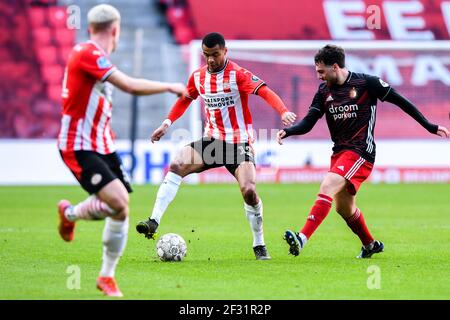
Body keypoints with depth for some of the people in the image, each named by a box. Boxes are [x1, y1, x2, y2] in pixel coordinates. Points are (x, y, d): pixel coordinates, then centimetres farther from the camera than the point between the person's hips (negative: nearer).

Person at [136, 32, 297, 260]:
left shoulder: (238, 74, -12)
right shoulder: (198, 77, 4)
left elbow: (265, 92, -25)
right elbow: (185, 99, 24)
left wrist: (284, 112, -42)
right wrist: (167, 123, 16)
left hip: (239, 143, -4)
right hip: (211, 139, 4)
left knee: (249, 190, -18)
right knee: (177, 166, -17)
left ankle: (259, 245, 2)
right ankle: (154, 222, -20)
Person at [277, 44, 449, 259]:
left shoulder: (367, 83, -9)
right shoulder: (324, 91, 6)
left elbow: (400, 101, -1)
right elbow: (308, 123, 3)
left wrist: (430, 127, 2)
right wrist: (287, 132, -18)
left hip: (360, 152, -7)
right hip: (339, 151, 7)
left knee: (327, 188, -25)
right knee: (344, 208, 15)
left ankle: (302, 239, -33)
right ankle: (370, 244, 38)